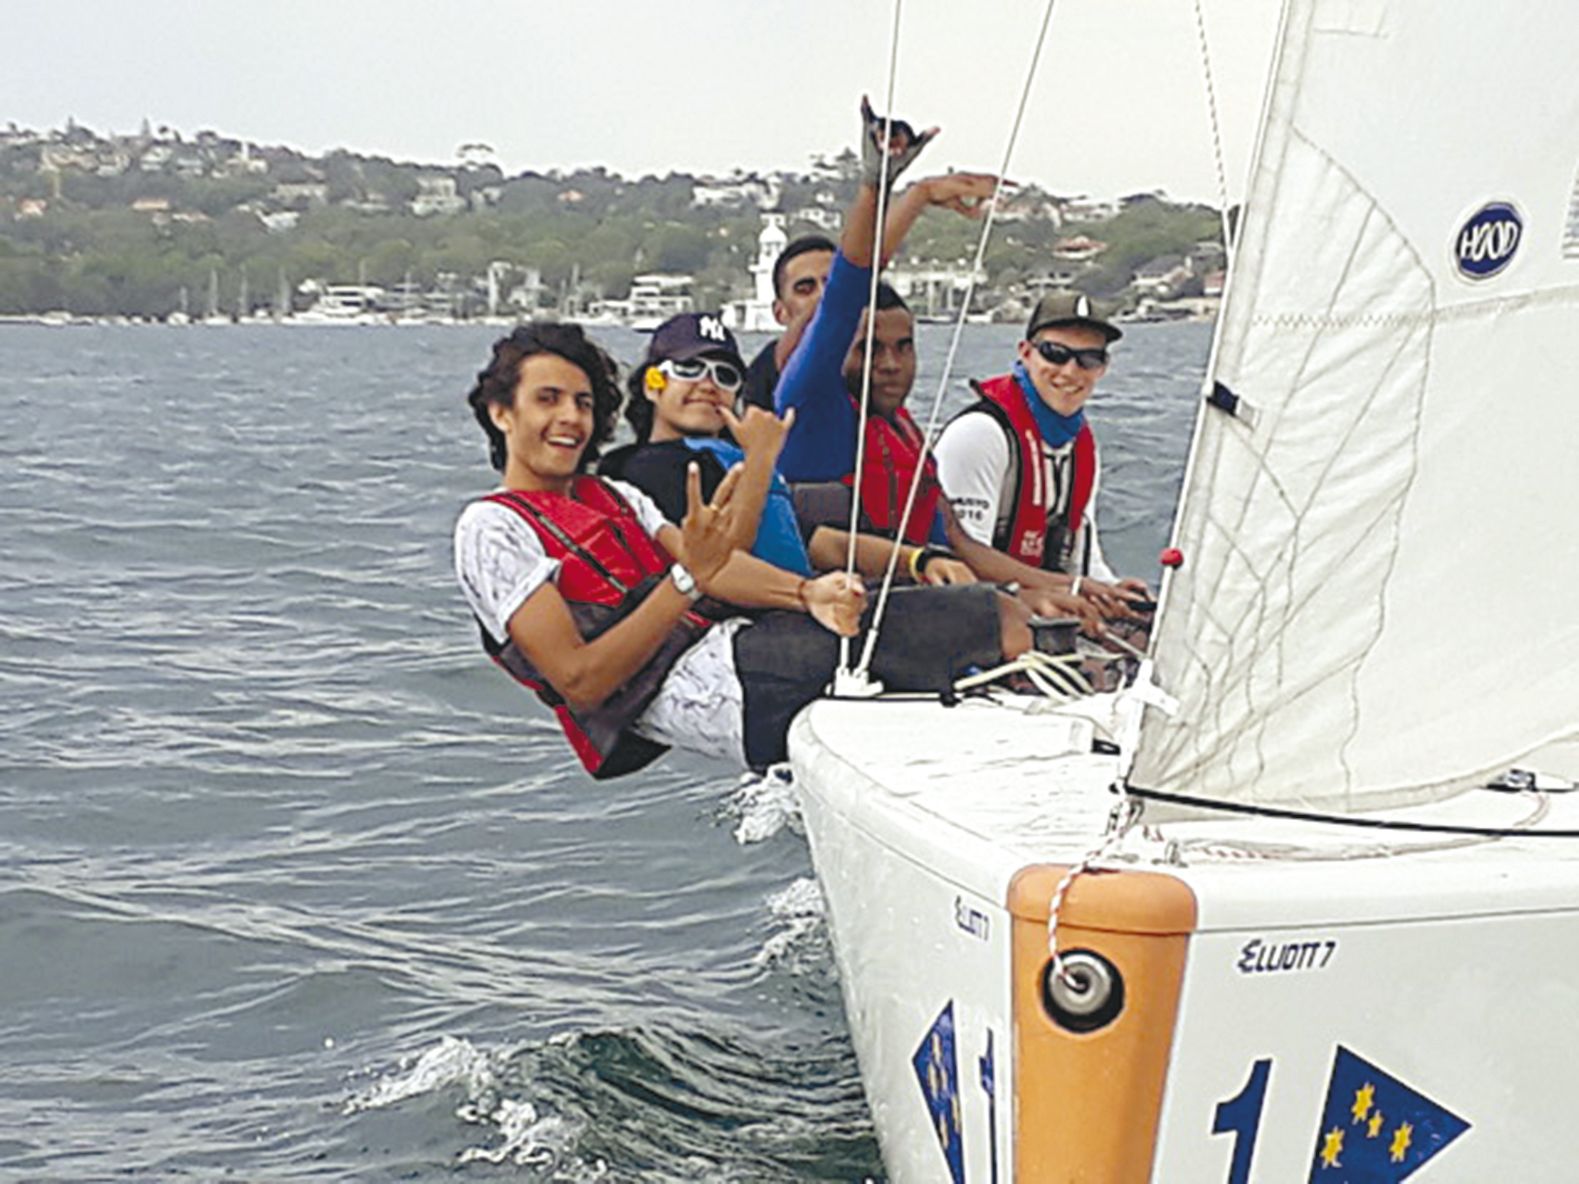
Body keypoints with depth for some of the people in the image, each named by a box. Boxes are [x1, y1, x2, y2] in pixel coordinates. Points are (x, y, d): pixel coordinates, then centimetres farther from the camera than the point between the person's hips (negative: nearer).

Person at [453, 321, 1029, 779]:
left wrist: (806, 592, -16)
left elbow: (713, 565, 6)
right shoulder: (492, 527, 1)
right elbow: (580, 682, -12)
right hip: (687, 689, -8)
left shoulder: (614, 496, 26)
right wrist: (687, 580, -22)